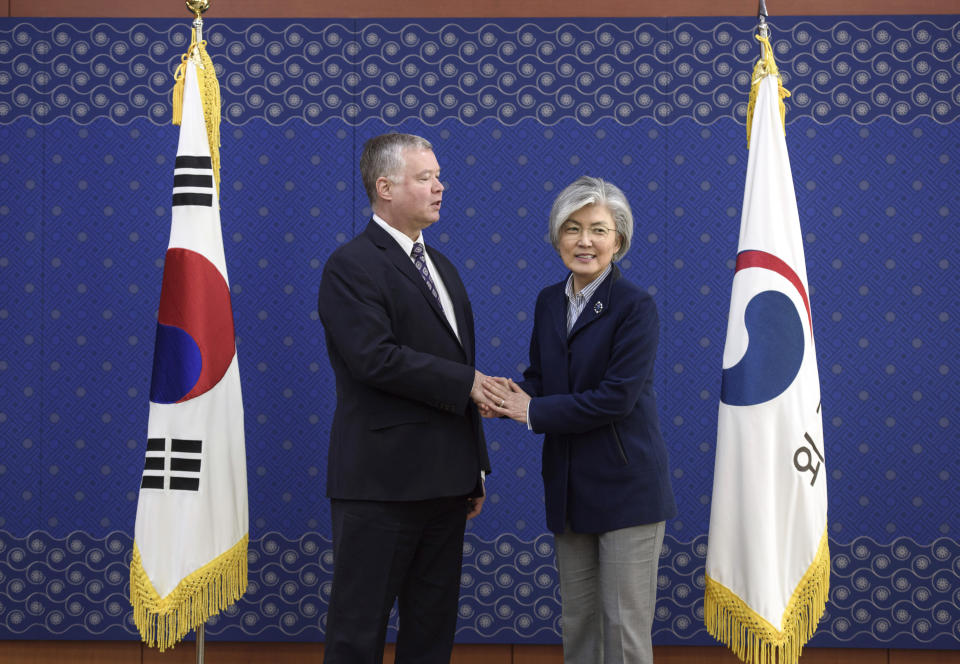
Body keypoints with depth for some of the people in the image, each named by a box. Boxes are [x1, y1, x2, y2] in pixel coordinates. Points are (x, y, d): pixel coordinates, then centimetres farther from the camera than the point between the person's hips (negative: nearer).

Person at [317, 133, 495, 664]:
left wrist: (475, 470, 18)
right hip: (382, 481, -8)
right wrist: (466, 383, -15)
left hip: (444, 481, 8)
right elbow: (376, 359, -22)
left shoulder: (442, 267, 18)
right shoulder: (351, 266, -9)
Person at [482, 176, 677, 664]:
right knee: (577, 622, 14)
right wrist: (508, 398, -10)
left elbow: (617, 398, -19)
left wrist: (532, 411, -14)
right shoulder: (549, 301, 8)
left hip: (625, 485, -6)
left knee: (625, 625, -1)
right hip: (568, 486, 6)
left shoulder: (636, 307, -12)